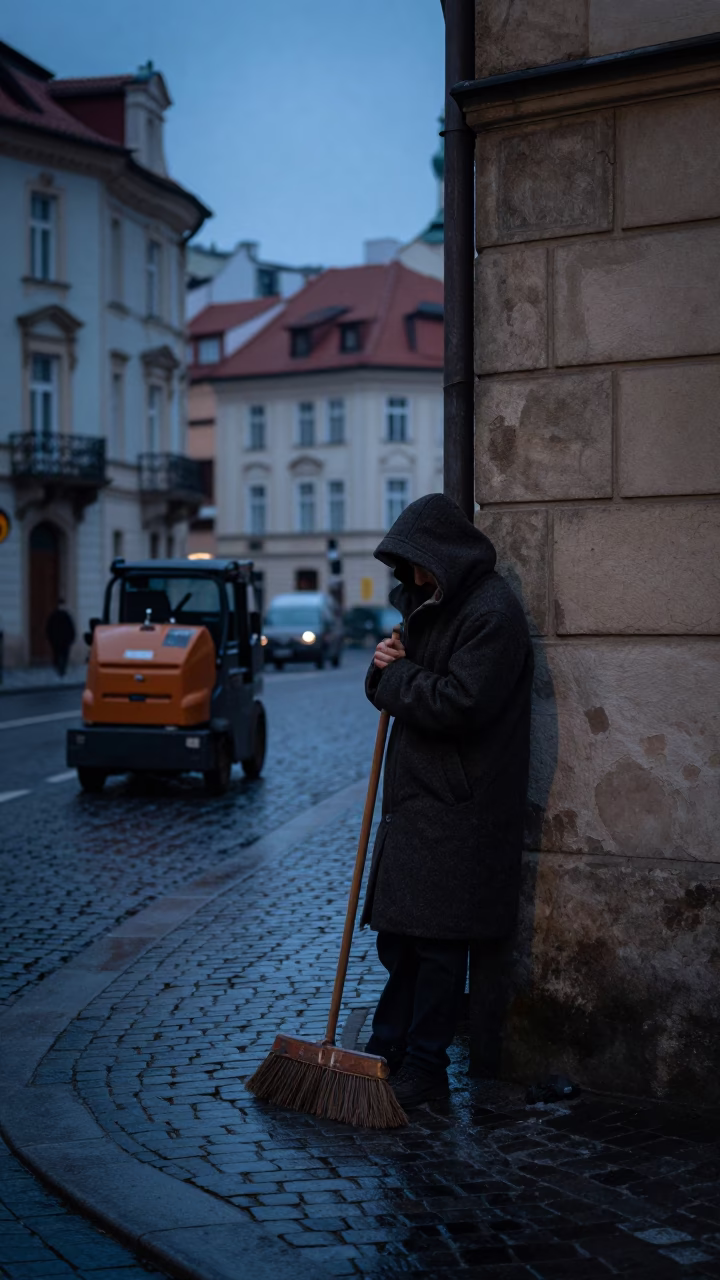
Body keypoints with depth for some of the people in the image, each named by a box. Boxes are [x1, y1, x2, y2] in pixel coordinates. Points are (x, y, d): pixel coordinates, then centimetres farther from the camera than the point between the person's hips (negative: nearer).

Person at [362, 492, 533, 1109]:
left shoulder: (492, 614, -16)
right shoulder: (429, 604, 16)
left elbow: (455, 706, -24)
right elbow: (406, 691, 19)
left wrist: (396, 675, -9)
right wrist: (387, 668, -3)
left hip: (457, 809, -9)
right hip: (413, 798, 9)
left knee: (437, 942, -1)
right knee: (396, 933, 14)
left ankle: (424, 1067, 8)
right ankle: (388, 1050, 25)